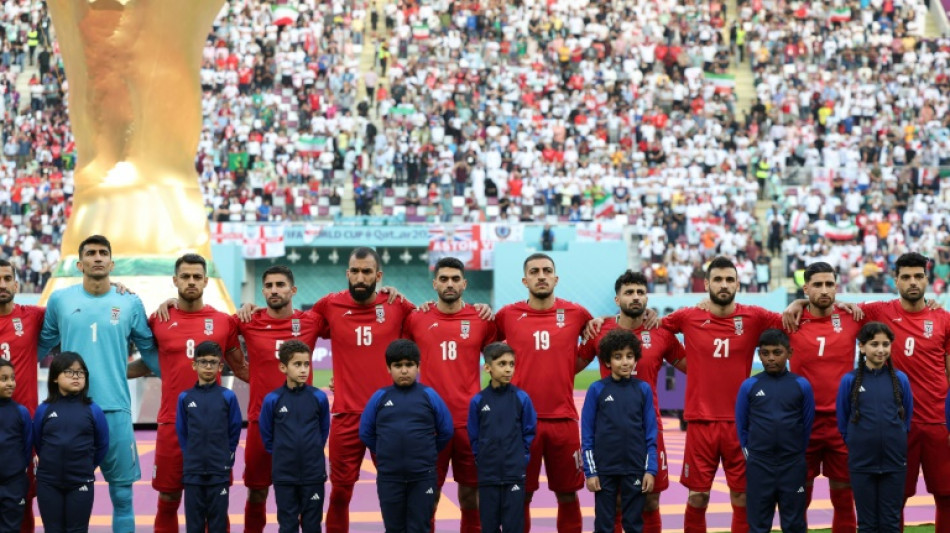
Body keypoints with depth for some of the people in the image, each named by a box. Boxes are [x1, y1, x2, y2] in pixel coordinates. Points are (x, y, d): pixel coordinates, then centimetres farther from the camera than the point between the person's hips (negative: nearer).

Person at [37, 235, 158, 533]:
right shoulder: (59, 300, 6)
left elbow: (149, 350, 12)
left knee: (122, 491, 3)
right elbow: (41, 346, 14)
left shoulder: (130, 304, 6)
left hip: (115, 408, 0)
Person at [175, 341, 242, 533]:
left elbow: (234, 430, 4)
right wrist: (190, 457, 6)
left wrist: (227, 458, 2)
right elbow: (181, 432, 9)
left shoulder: (228, 397, -1)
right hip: (192, 472, 1)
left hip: (219, 472, -1)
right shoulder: (185, 398, 2)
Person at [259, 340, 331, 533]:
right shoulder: (272, 400, -6)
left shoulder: (319, 398, -3)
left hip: (314, 474, 1)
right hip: (284, 475, 0)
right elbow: (266, 433, 7)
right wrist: (280, 454, 9)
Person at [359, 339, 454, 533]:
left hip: (423, 476, -1)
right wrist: (386, 452, 10)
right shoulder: (379, 397, 1)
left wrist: (427, 452, 9)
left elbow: (446, 431, 6)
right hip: (389, 476, 1)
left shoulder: (429, 396, -2)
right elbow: (366, 432, 9)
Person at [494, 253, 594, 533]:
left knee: (567, 494, 7)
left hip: (563, 418, 1)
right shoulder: (507, 315, 2)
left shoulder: (575, 314, 3)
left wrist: (569, 369, 11)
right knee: (521, 495, 4)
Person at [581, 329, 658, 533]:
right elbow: (587, 434, -1)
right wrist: (590, 471, -5)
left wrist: (650, 470, -2)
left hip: (635, 469, 1)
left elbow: (651, 434, 4)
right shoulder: (597, 390, -3)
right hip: (604, 469, -1)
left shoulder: (643, 389, 1)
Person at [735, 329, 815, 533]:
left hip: (793, 466, 0)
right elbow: (741, 425, 7)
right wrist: (750, 453, 6)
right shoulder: (749, 386, -1)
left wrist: (797, 452, 7)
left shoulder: (801, 385, -2)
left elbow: (808, 424, 5)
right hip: (759, 466, 0)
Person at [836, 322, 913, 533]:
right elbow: (843, 422, 6)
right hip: (861, 463, -1)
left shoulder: (900, 379, 1)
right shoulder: (850, 380, -3)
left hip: (894, 462, 1)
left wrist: (895, 442, 9)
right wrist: (859, 444, 7)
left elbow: (907, 418, 11)